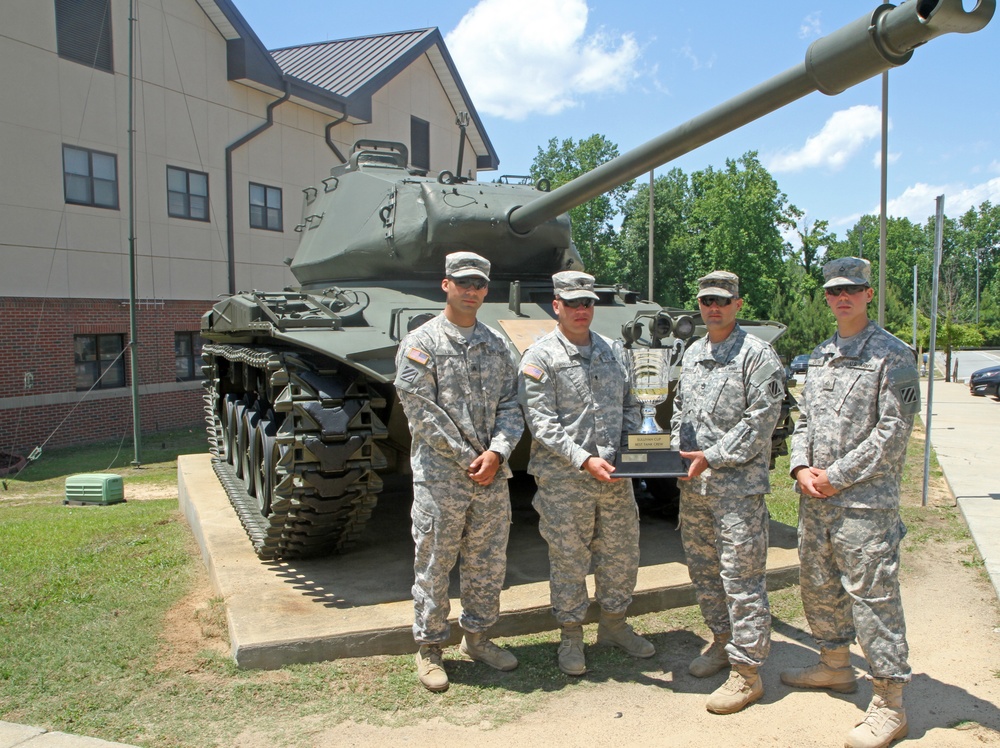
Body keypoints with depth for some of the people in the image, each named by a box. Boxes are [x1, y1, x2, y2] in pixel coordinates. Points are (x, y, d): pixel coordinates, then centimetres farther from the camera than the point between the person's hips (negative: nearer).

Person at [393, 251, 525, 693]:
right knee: (433, 566, 5)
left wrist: (497, 452, -10)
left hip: (492, 475, 5)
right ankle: (429, 648, 20)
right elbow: (422, 413, -11)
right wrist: (469, 458, -11)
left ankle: (477, 636, 32)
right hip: (440, 476, -4)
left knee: (488, 564, 14)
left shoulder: (496, 344, 10)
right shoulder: (420, 343, -5)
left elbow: (510, 405, 7)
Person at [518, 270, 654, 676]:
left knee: (622, 554, 15)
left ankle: (614, 624, 35)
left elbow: (630, 403, 18)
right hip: (564, 479, -5)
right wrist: (584, 459, -21)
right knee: (569, 560, 6)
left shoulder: (611, 350, 11)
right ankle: (571, 636, 24)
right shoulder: (541, 357, -7)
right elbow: (542, 424, -14)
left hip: (615, 476, 6)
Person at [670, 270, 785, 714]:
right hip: (693, 484, 8)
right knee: (702, 567, 16)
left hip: (738, 485, -7)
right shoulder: (692, 354, 15)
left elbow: (760, 420, -14)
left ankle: (747, 671, 7)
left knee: (741, 575, -3)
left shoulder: (758, 356, -8)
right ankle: (722, 641, 35)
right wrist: (677, 452, 6)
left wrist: (712, 457, -16)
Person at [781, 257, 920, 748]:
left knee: (872, 596, -3)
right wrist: (801, 468, -1)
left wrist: (837, 476, -14)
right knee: (818, 586, 17)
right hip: (814, 500, 7)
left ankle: (889, 705, 9)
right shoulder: (820, 356, 14)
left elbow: (894, 431, -13)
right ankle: (835, 665, 37)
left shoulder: (892, 355, -7)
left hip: (865, 501, -7)